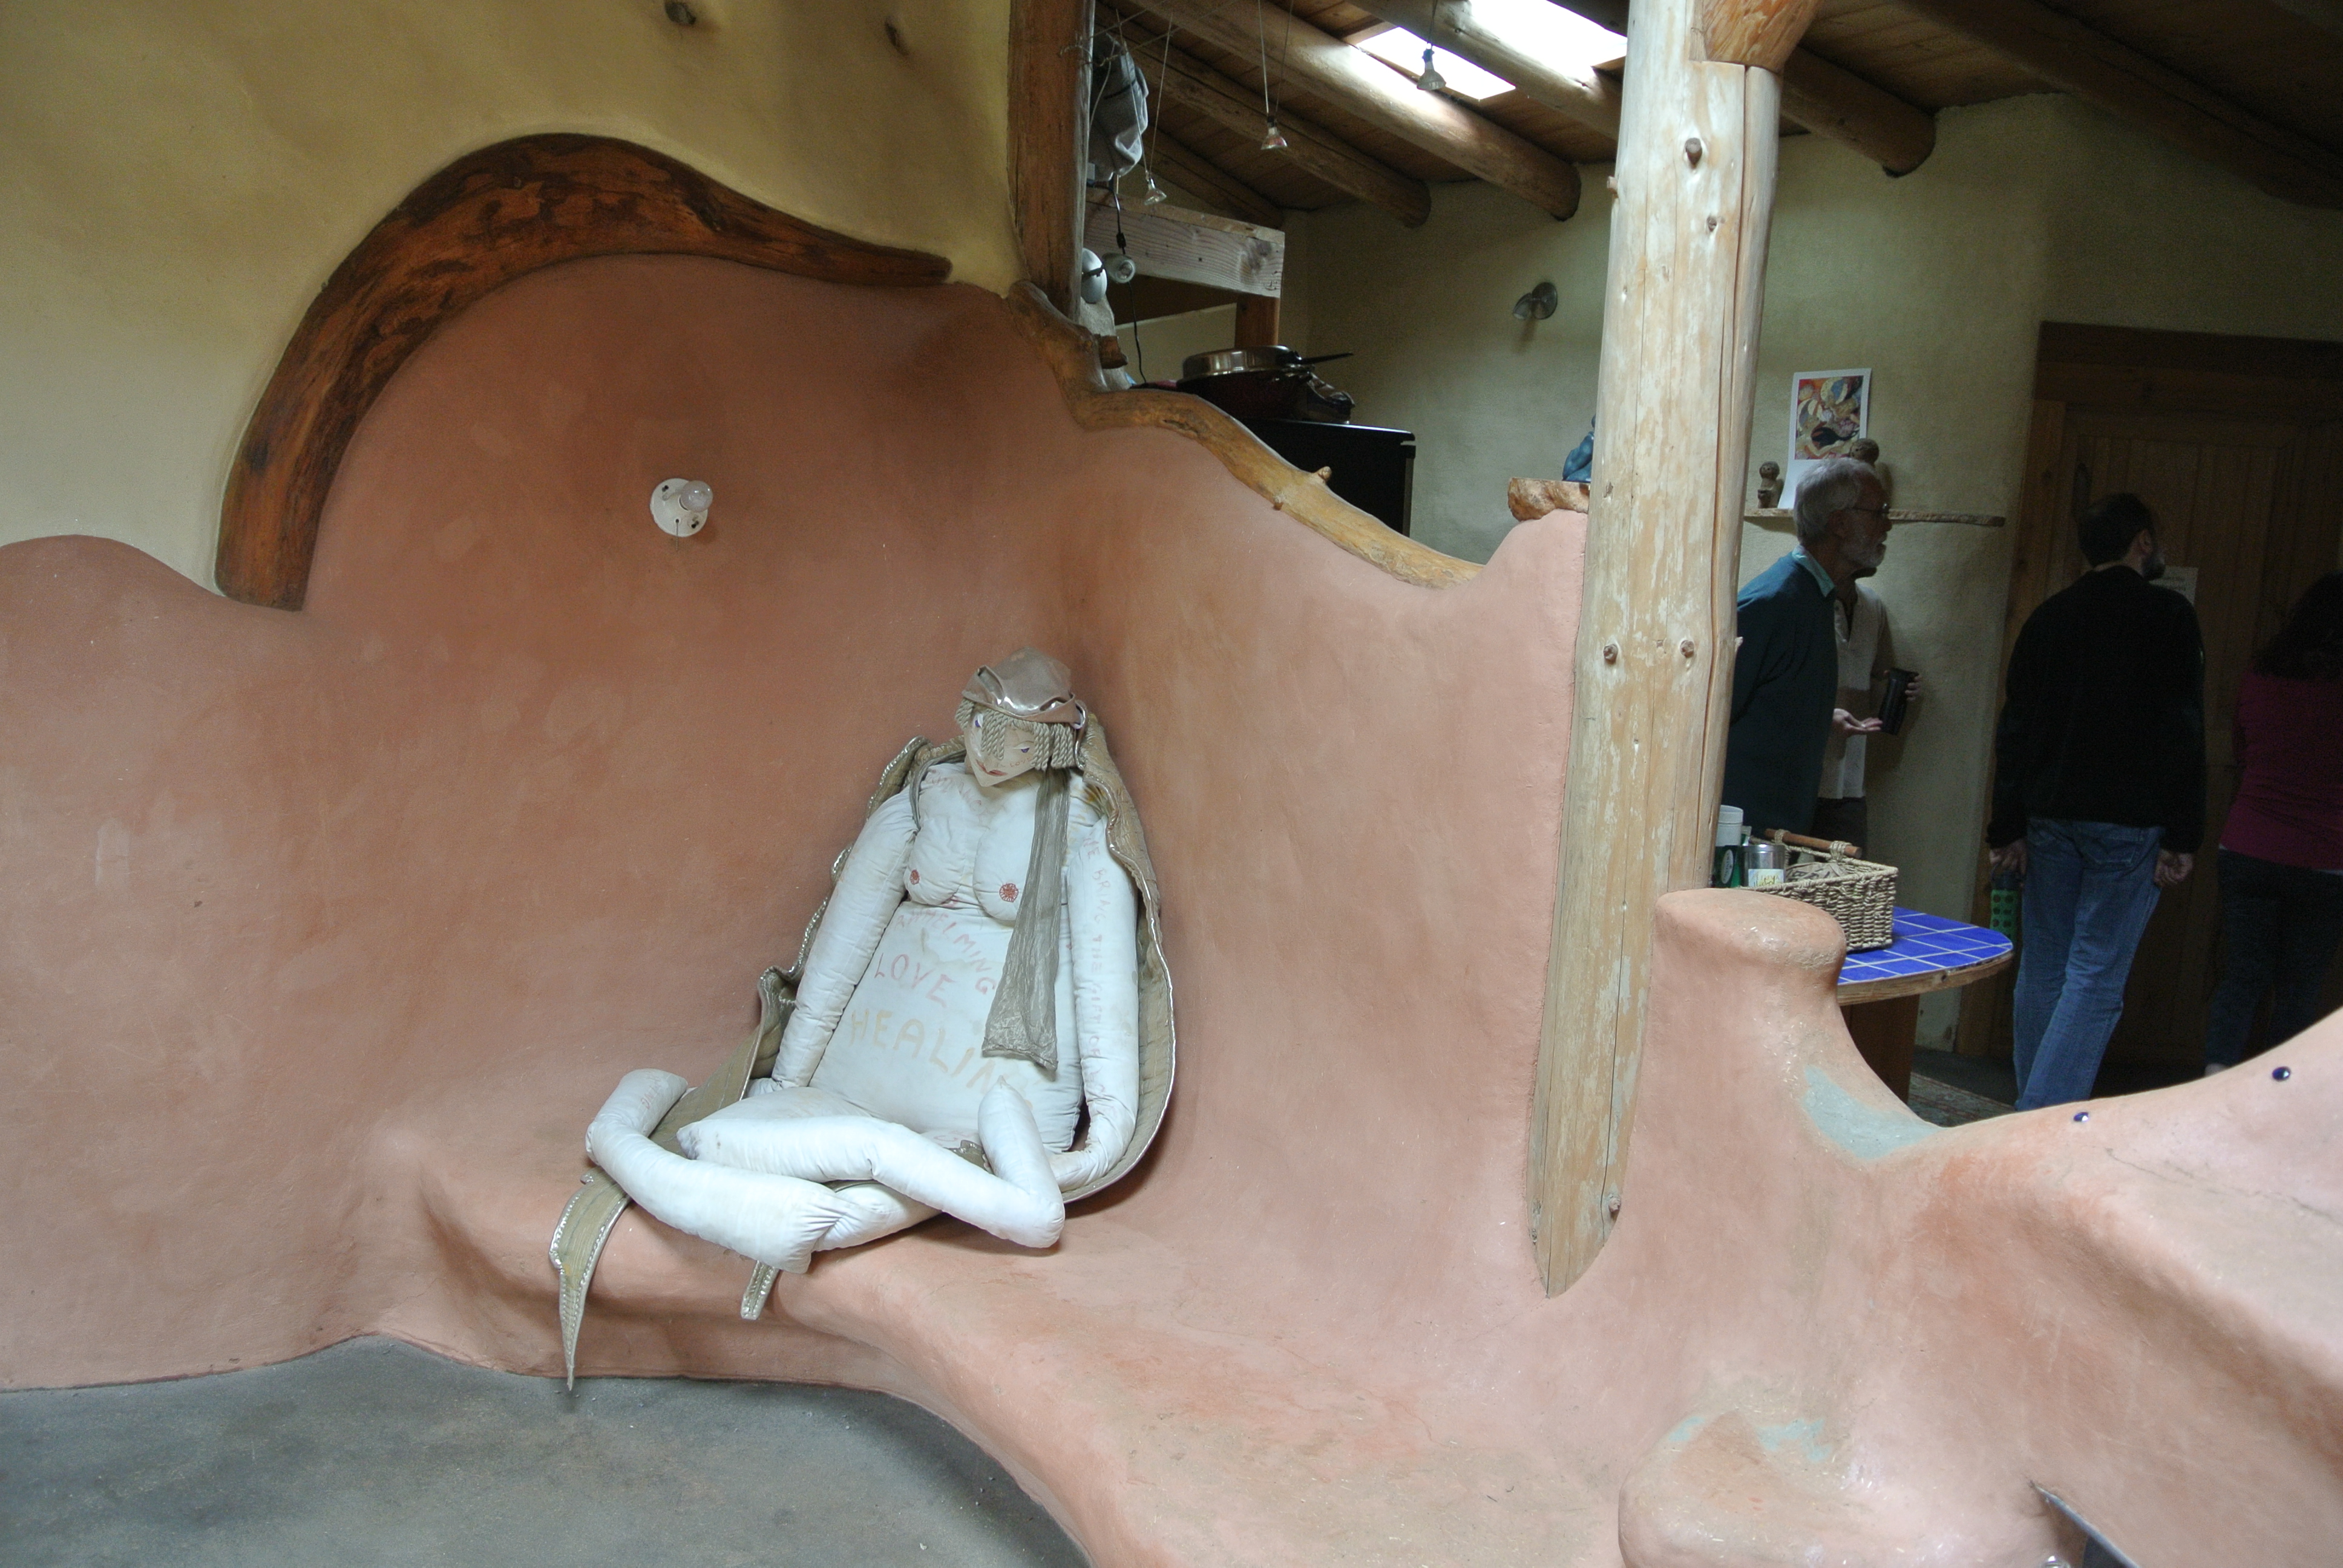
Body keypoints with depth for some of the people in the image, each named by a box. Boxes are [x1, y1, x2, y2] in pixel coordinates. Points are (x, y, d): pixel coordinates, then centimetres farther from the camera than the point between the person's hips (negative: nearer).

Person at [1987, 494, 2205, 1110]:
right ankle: (2045, 1122, -11)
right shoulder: (2168, 614, -3)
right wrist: (2182, 837, -7)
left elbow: (2014, 729, 10)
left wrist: (2008, 828, 11)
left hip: (2050, 818, 5)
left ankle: (2036, 1112, 16)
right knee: (2096, 978, -5)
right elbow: (2182, 731, -9)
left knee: (2042, 971, 10)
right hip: (2128, 825, -5)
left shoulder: (2049, 616, 11)